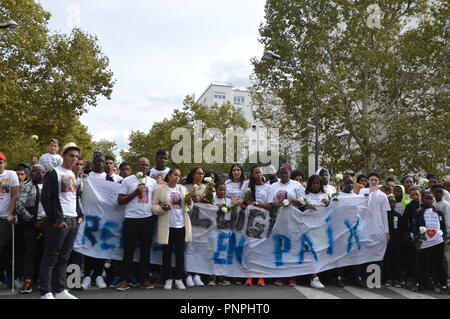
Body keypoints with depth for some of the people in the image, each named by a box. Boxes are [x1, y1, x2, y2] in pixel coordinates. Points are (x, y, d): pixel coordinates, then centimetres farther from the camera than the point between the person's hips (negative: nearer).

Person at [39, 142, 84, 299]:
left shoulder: (73, 175, 18)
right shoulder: (53, 173, -5)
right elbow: (46, 198, -11)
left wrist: (80, 215, 12)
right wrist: (56, 219, -15)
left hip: (73, 221, 7)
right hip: (60, 222, -7)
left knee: (63, 257, 12)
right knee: (51, 257, -1)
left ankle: (61, 290, 19)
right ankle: (45, 293, 6)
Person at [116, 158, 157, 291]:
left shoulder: (153, 182, 12)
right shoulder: (127, 180, 2)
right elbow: (120, 201, 0)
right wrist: (135, 193, -11)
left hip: (147, 219, 3)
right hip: (131, 219, -3)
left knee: (146, 250, 7)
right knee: (129, 250, 1)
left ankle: (144, 279, 16)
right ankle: (125, 280, 10)